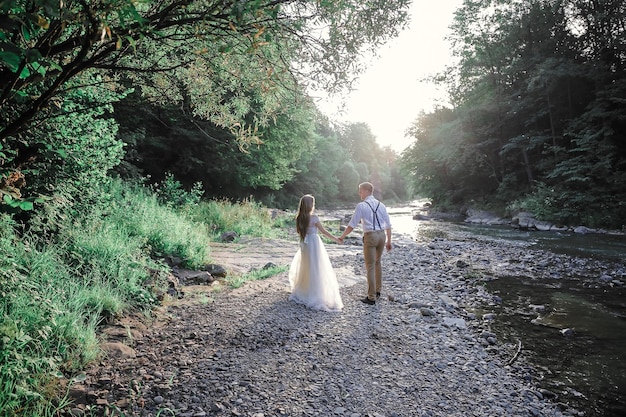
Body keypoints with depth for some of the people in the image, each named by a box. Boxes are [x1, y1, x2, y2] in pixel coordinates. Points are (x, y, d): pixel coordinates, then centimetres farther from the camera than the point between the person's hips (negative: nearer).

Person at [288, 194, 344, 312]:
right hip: (314, 243, -6)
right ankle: (316, 297, 3)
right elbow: (323, 231, -11)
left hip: (304, 245, 6)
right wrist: (335, 239, -1)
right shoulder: (314, 218, -16)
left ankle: (303, 292, 33)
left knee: (306, 269, 21)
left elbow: (299, 232, 9)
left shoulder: (299, 218, -1)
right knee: (316, 270, 1)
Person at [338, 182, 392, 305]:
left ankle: (371, 298, 8)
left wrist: (342, 237, 4)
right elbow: (388, 225, 10)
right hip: (382, 235, 6)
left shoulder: (361, 206, -7)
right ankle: (377, 291, 34)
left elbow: (352, 225, -8)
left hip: (370, 236, -6)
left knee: (370, 267, 2)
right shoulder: (381, 205, 9)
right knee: (377, 263, 23)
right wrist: (388, 241, 17)